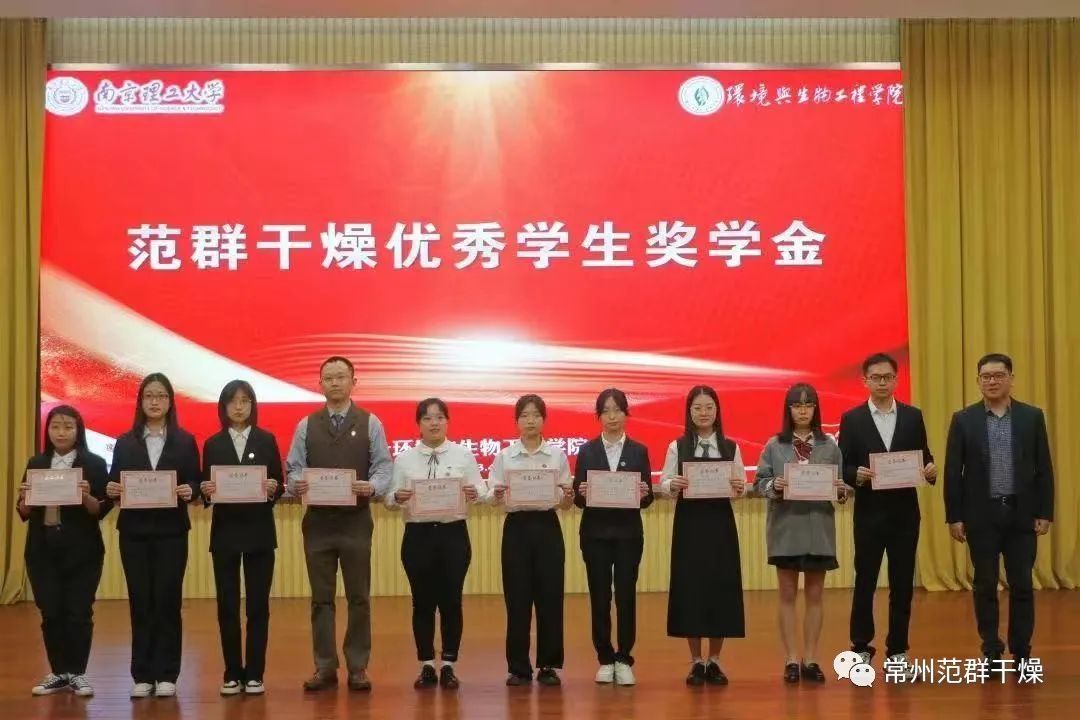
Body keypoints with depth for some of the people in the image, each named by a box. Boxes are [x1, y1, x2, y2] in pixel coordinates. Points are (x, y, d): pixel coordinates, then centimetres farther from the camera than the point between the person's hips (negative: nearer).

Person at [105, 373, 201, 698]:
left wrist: (189, 491, -19)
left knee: (167, 601, 0)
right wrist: (111, 489, -14)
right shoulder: (125, 442, 8)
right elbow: (114, 483, 7)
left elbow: (196, 483, 2)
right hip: (134, 530, 1)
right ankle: (142, 675, 9)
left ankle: (166, 674, 6)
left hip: (171, 531, -1)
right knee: (140, 601, 3)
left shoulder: (185, 441, 5)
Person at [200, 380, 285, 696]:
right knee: (227, 605, 2)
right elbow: (206, 489, 6)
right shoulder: (213, 444, 5)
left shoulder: (267, 440, 4)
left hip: (259, 531, 0)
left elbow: (279, 485, 4)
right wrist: (206, 490, -16)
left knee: (258, 604, 1)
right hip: (225, 531, 1)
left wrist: (273, 488, -18)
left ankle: (254, 674, 8)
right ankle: (232, 673, 11)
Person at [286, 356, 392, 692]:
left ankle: (358, 667, 11)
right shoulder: (306, 426, 8)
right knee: (322, 598, 6)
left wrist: (372, 486, -22)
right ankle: (325, 667, 14)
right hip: (317, 520, 1)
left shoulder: (370, 423, 3)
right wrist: (296, 484, -19)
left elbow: (383, 465, -2)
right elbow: (294, 466, 3)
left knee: (359, 597, 3)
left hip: (356, 520, -1)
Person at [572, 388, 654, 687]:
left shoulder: (639, 451, 5)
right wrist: (581, 493, -20)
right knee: (600, 597, 2)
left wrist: (644, 494, -19)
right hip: (595, 533, 0)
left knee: (626, 596, -1)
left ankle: (624, 659, 8)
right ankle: (605, 659, 12)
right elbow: (578, 499, 2)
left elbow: (647, 498, 3)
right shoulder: (587, 451, 4)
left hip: (628, 533, 0)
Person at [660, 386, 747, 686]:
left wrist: (740, 488, -18)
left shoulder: (731, 448, 6)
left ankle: (714, 661, 13)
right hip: (688, 523, -1)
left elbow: (743, 487, 5)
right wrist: (673, 485, -21)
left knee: (721, 587, 1)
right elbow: (664, 484, 1)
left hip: (720, 523, 1)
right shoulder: (677, 447, 3)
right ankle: (696, 661, 11)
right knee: (690, 586, 0)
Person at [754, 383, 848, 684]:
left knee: (814, 595, 7)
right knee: (788, 595, 5)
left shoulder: (829, 446, 4)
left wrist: (841, 490, -17)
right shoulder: (774, 445, 0)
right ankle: (791, 659, 9)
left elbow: (841, 486, 5)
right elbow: (760, 482, 0)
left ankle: (811, 659, 14)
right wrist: (774, 487, -20)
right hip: (785, 526, -1)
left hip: (819, 527, 1)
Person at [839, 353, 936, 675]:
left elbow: (923, 458, 7)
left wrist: (930, 470, -14)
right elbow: (843, 466, -2)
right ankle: (861, 648, 15)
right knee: (865, 582, 3)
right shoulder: (852, 419, 1)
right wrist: (857, 475, -22)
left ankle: (897, 651, 15)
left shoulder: (913, 416, 7)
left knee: (902, 583, 5)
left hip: (905, 511, 2)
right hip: (869, 512, -2)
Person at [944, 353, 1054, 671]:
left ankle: (1022, 654, 13)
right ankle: (992, 653, 15)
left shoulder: (1032, 417, 3)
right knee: (985, 586, 5)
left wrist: (1045, 513, -2)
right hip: (982, 515, 0)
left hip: (1022, 514, 0)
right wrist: (954, 517, -4)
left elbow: (1043, 468, 4)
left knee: (1022, 585, 3)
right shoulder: (964, 419, 1)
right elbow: (952, 472, 0)